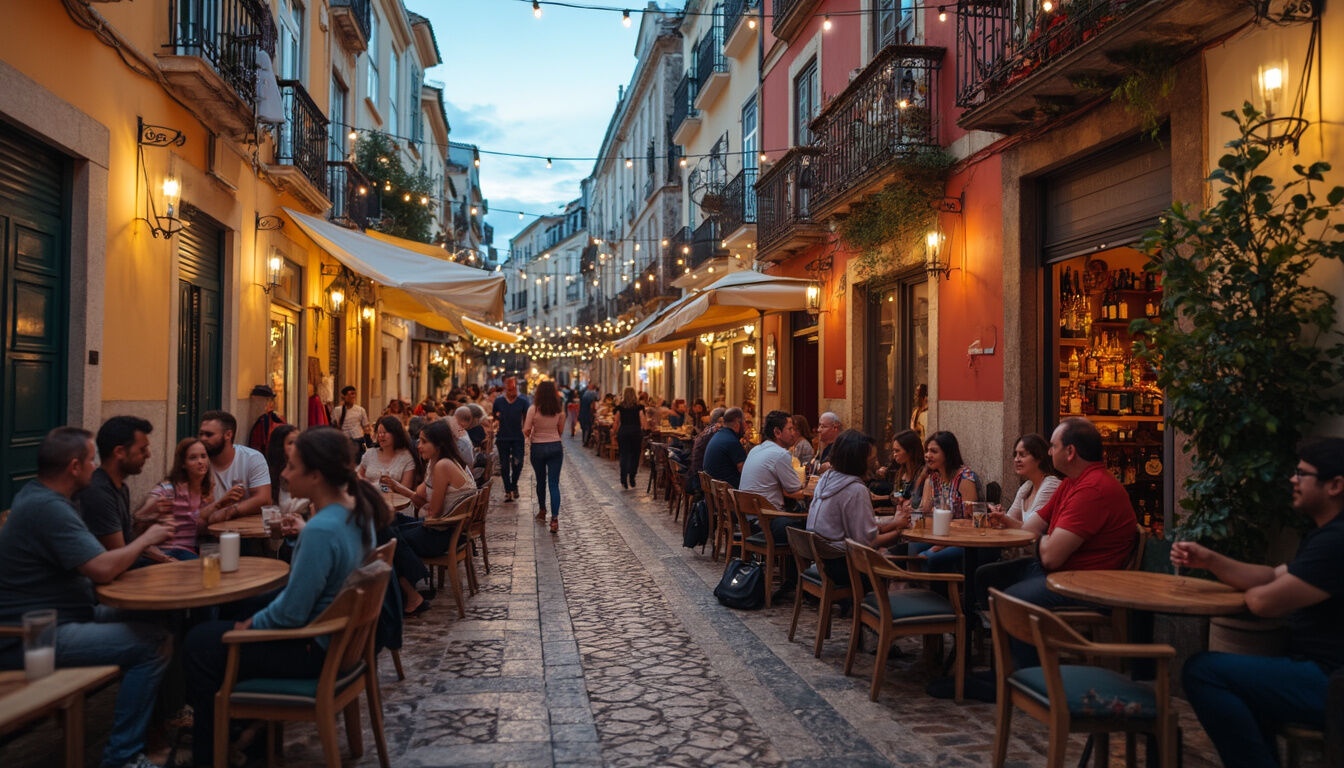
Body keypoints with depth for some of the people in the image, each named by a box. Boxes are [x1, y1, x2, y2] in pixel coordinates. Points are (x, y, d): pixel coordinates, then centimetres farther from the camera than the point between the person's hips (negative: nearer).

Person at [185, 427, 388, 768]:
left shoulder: (321, 531, -32)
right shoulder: (359, 509, -3)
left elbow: (291, 613, -24)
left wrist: (251, 624, -8)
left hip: (313, 650, -9)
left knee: (200, 644, 6)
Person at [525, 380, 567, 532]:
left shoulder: (533, 409, -11)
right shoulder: (559, 410, -4)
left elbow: (526, 431, -12)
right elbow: (561, 431, 7)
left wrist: (530, 437, 10)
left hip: (538, 447, -1)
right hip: (556, 447, 1)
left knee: (540, 481, 19)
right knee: (554, 484, -1)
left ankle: (542, 511, 34)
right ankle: (554, 518, -12)